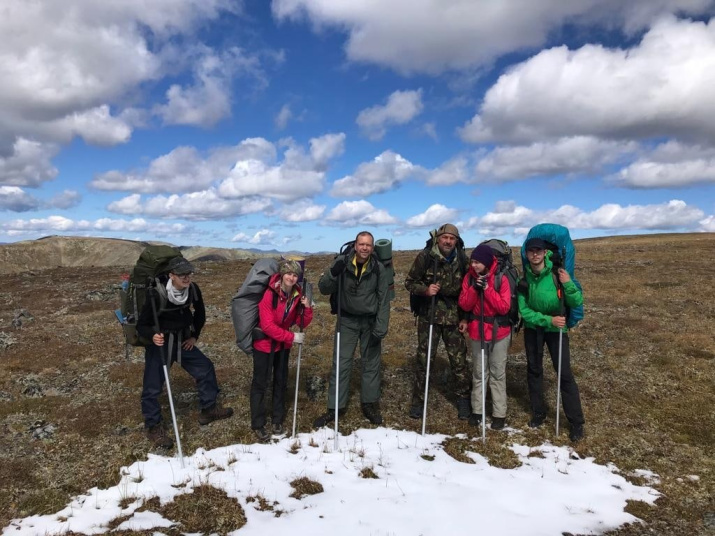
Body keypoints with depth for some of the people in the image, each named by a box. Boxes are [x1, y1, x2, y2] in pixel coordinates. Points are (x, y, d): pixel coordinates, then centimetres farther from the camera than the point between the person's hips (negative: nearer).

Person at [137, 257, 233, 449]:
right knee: (152, 387, -2)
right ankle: (153, 426, 20)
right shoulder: (157, 295, -28)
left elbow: (200, 313, 8)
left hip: (183, 341, 5)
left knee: (206, 368, 10)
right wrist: (152, 336, -40)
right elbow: (141, 325, -20)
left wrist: (194, 335, 8)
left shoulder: (193, 289, -13)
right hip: (159, 344, -5)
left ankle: (209, 409, 28)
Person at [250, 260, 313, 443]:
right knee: (261, 383, 3)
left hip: (283, 344, 6)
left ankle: (277, 420, 29)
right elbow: (267, 326, -26)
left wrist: (307, 308, -24)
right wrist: (292, 337, -26)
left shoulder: (298, 294, -8)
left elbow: (302, 324, -6)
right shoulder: (269, 294, -24)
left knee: (281, 381, 13)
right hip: (264, 344, -5)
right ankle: (258, 425, 15)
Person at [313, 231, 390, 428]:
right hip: (347, 320, 0)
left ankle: (370, 404, 25)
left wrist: (380, 328, -12)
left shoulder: (378, 268, -9)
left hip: (370, 321, 1)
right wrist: (333, 273, -30)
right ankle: (335, 407, 13)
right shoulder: (342, 262, -11)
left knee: (371, 363, 10)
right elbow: (324, 289, -10)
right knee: (341, 363, 1)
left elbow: (383, 301, -6)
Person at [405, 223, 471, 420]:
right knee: (423, 357, 4)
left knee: (459, 359, 5)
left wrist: (465, 317, 3)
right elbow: (409, 282, -1)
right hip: (429, 315, -1)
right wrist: (425, 290, -21)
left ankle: (463, 398, 23)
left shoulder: (462, 260, -1)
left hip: (454, 317, 2)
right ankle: (418, 399, 19)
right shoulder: (425, 256, -9)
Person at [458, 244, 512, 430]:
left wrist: (487, 288, -25)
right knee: (478, 373, 13)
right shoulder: (469, 277, -3)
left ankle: (499, 414, 17)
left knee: (498, 374, 6)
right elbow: (464, 305, -7)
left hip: (499, 332, -3)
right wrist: (474, 288, -22)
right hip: (477, 331, 3)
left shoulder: (501, 279, -13)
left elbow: (504, 307, -18)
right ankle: (477, 410, 24)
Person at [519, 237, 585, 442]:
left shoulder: (557, 274, -18)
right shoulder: (523, 278, -13)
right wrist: (548, 320, -26)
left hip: (557, 328, -2)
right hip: (533, 328, 2)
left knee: (564, 373, -4)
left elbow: (577, 302, -17)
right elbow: (524, 311, -15)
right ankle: (538, 413, 29)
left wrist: (567, 284, -34)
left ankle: (576, 423, 8)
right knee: (534, 370, 11)